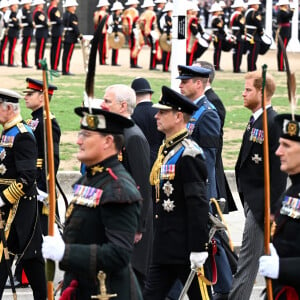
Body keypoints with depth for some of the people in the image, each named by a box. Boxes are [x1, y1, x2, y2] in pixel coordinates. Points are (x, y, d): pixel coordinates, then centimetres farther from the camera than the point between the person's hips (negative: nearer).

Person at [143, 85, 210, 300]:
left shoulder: (189, 154, -16)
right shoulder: (166, 150, 13)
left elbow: (198, 204, -20)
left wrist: (198, 248, -23)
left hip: (186, 249, -9)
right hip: (164, 249, 9)